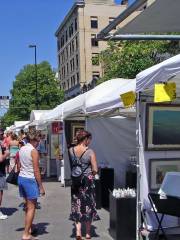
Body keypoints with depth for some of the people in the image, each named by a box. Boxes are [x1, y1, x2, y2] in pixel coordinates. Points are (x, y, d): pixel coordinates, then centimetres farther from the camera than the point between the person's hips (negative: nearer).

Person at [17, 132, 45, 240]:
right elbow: (36, 171, -16)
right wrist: (41, 187, -12)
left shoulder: (22, 149, 8)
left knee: (28, 205, 20)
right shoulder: (34, 151, -15)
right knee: (31, 208, 0)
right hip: (30, 179, -8)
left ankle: (30, 228, 32)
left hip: (21, 178, 8)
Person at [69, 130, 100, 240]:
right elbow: (95, 170, -14)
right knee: (88, 205, 11)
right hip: (88, 181, -3)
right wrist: (91, 174, 6)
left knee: (77, 206, 10)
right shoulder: (90, 152, -14)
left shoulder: (71, 150, -3)